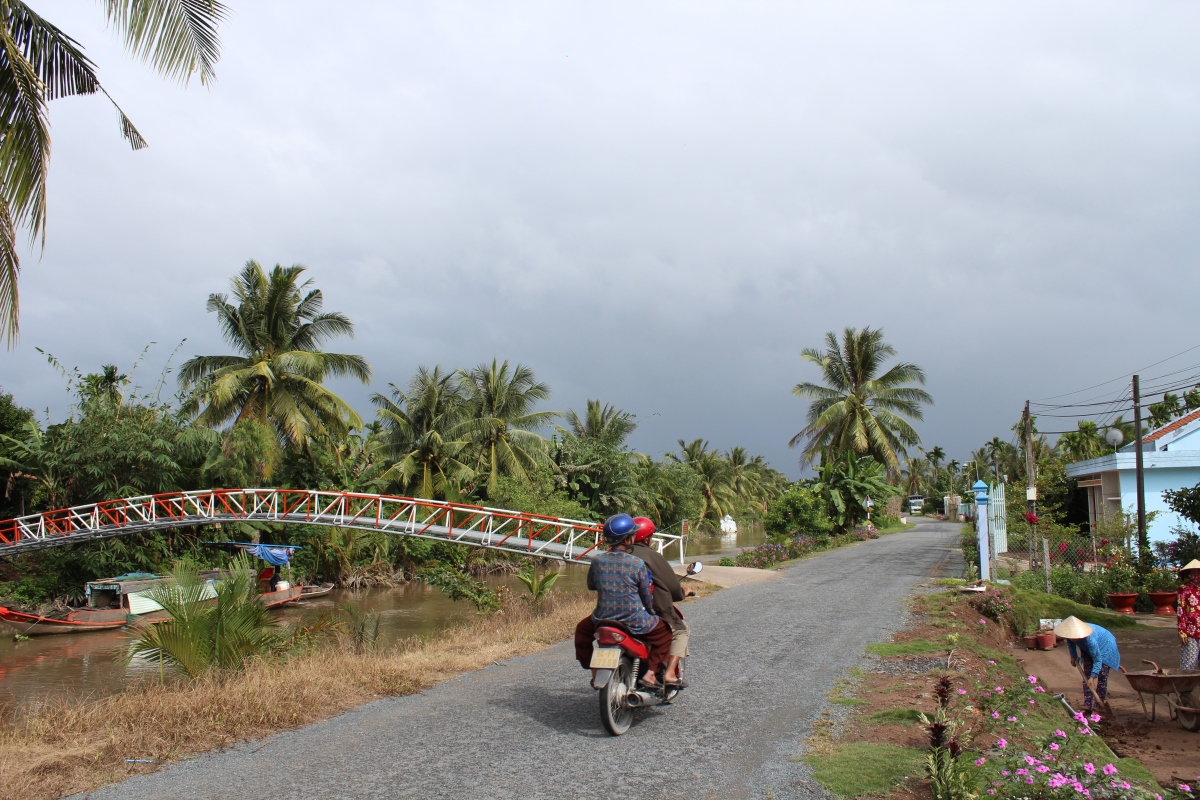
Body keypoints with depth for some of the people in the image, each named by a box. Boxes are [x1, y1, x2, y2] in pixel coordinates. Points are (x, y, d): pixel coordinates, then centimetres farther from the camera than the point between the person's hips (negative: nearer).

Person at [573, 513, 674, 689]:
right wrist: (650, 611, 18)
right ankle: (650, 673, 9)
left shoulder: (597, 561, -5)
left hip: (603, 620, 3)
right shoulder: (637, 564, -14)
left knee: (582, 630, 33)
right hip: (634, 622, -3)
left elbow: (590, 585, 13)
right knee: (665, 633, 19)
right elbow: (647, 596, -3)